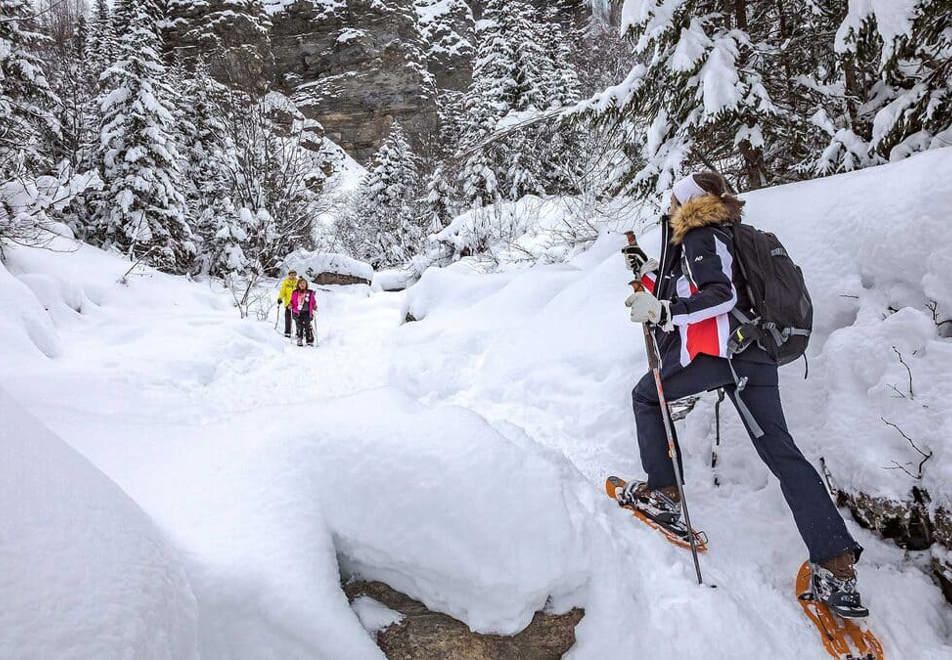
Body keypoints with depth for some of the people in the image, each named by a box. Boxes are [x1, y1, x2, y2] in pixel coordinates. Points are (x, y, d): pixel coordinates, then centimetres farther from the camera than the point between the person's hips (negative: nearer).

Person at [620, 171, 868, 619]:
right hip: (754, 353, 9)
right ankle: (837, 566, -2)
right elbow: (680, 295, 32)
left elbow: (721, 294, -19)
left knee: (646, 396, 14)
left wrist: (665, 310, -24)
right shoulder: (712, 237, 27)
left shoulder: (700, 237, -3)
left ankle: (662, 493, 11)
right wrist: (646, 273, 31)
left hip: (716, 350, -9)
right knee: (779, 450, 3)